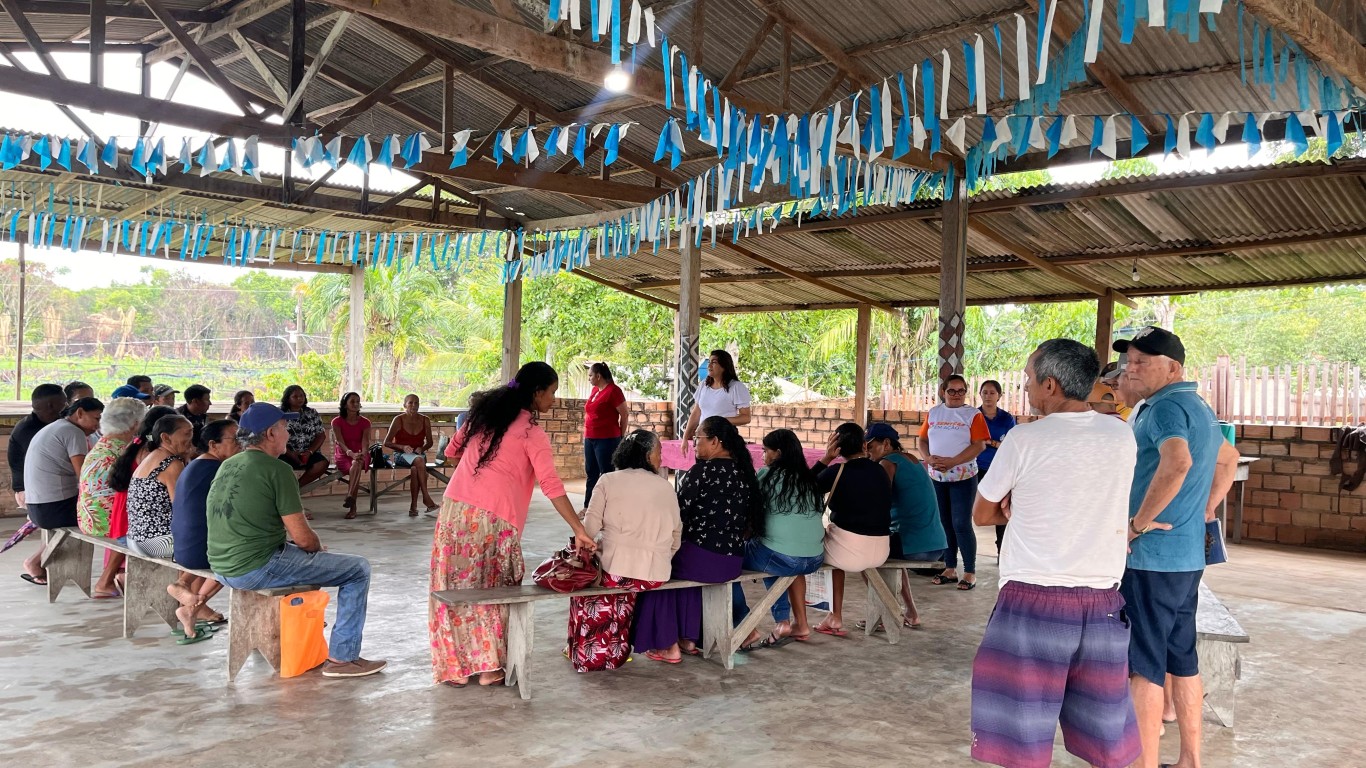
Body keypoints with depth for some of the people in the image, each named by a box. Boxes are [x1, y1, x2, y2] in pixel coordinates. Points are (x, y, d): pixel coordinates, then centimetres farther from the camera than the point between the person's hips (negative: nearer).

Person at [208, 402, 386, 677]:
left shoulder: (227, 466, 10)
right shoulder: (276, 469, -14)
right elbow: (303, 538, -16)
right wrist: (320, 549, 7)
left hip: (222, 567, 9)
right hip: (258, 568, -9)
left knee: (302, 555, 36)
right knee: (359, 569, 0)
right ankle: (342, 658, 1)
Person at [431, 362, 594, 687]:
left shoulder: (485, 411, 13)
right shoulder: (533, 433, -4)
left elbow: (452, 450, 24)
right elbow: (551, 486, -13)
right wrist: (579, 531, -14)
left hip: (454, 509, 5)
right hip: (492, 519, -5)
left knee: (456, 588, 11)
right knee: (492, 591, 9)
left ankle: (454, 666, 16)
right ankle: (488, 666, 10)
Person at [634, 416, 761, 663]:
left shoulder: (703, 471, -14)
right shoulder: (743, 472, 6)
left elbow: (678, 512, -11)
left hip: (702, 559, -7)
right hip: (734, 561, 7)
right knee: (685, 559, 33)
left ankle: (668, 646, 20)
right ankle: (689, 638, 32)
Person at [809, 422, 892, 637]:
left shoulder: (836, 472, -10)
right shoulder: (880, 471, 5)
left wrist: (826, 458, 1)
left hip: (849, 550, -6)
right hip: (880, 552, 6)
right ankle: (835, 618, 34)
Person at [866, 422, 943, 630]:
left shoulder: (888, 463, -7)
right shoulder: (912, 460, 17)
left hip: (913, 547, -8)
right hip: (936, 546, 8)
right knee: (892, 550, 35)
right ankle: (911, 614, 33)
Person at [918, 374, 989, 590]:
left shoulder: (973, 415, -3)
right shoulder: (933, 413, 10)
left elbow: (979, 445, -11)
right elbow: (923, 440, 11)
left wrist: (951, 462, -19)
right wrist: (929, 458, -11)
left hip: (963, 477, -4)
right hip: (936, 477, 4)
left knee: (961, 524, -6)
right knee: (944, 523, 10)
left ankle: (970, 572, 3)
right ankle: (950, 569, 19)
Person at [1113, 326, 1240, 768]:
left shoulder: (1166, 406, -15)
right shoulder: (1198, 408, 16)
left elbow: (1177, 463, -34)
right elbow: (1228, 458, 32)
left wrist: (1138, 521, -25)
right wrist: (1205, 510, 24)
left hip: (1153, 557, -10)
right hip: (1188, 557, 10)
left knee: (1142, 666, -3)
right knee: (1182, 660, 16)